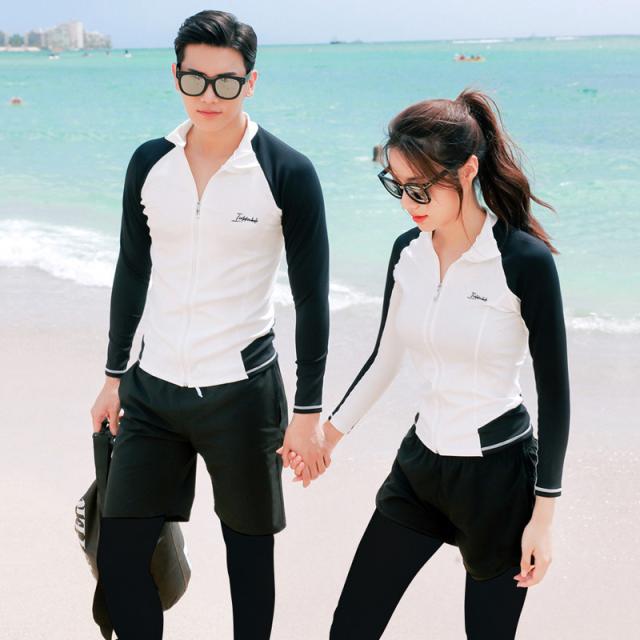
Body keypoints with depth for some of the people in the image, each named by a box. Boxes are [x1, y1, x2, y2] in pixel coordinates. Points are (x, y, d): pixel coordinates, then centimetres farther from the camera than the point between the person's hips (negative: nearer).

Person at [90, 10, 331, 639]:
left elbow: (311, 298, -6)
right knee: (118, 553, 6)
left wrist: (308, 411, -7)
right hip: (153, 390, 4)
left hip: (241, 392, -4)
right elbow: (132, 273, 13)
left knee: (249, 551, 10)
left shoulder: (288, 173, -10)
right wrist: (114, 376, 15)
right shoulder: (149, 163, 3)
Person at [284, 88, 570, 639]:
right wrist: (331, 430, 18)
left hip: (498, 475, -5)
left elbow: (554, 390, -11)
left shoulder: (526, 261, -16)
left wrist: (544, 514, -10)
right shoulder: (408, 252, 1)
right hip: (419, 467, 6)